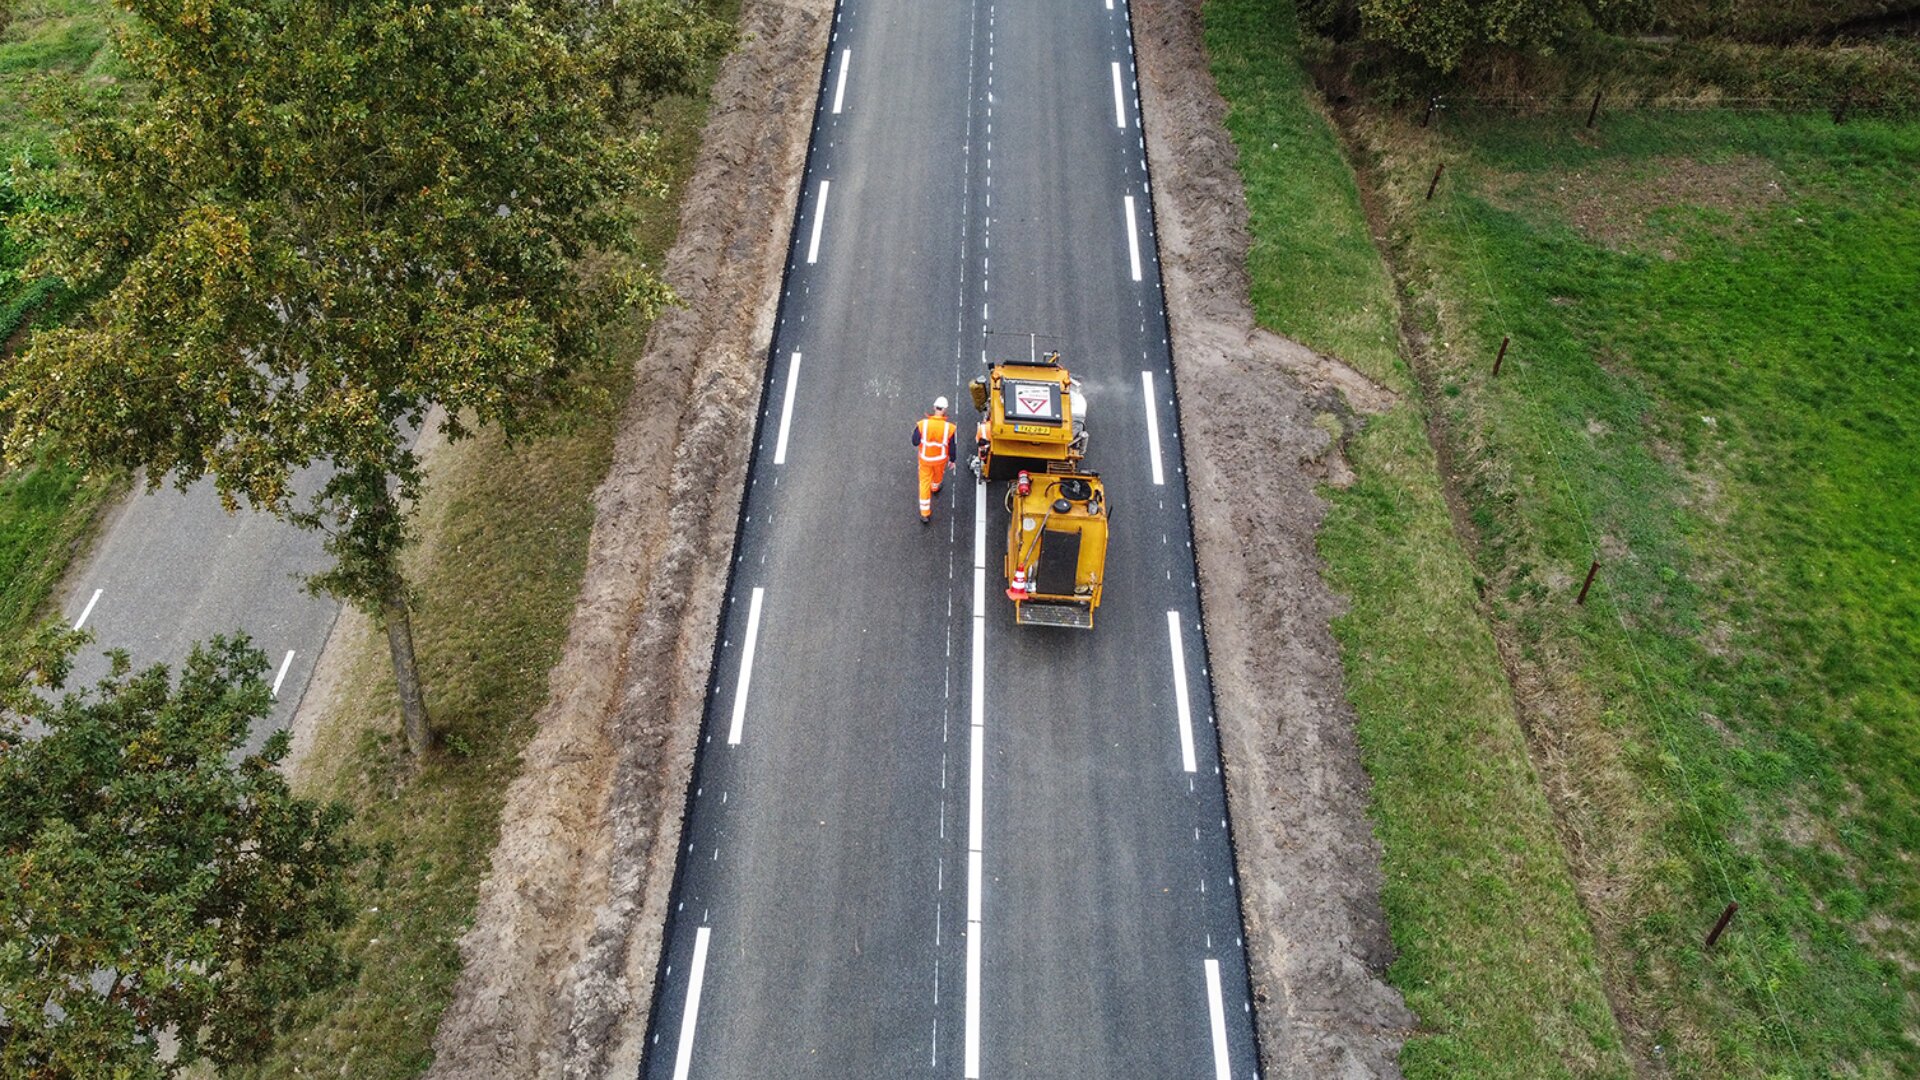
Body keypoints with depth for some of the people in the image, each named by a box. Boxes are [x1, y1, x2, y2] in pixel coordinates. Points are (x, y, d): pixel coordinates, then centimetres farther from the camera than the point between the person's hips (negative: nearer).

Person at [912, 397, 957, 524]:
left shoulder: (922, 424, -29)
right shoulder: (949, 428, -29)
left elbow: (915, 441, -13)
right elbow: (952, 446, -14)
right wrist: (952, 459, 5)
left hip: (925, 458, 0)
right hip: (940, 459, 0)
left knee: (924, 483, 15)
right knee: (938, 473, 34)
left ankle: (925, 514, 19)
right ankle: (935, 488, 69)